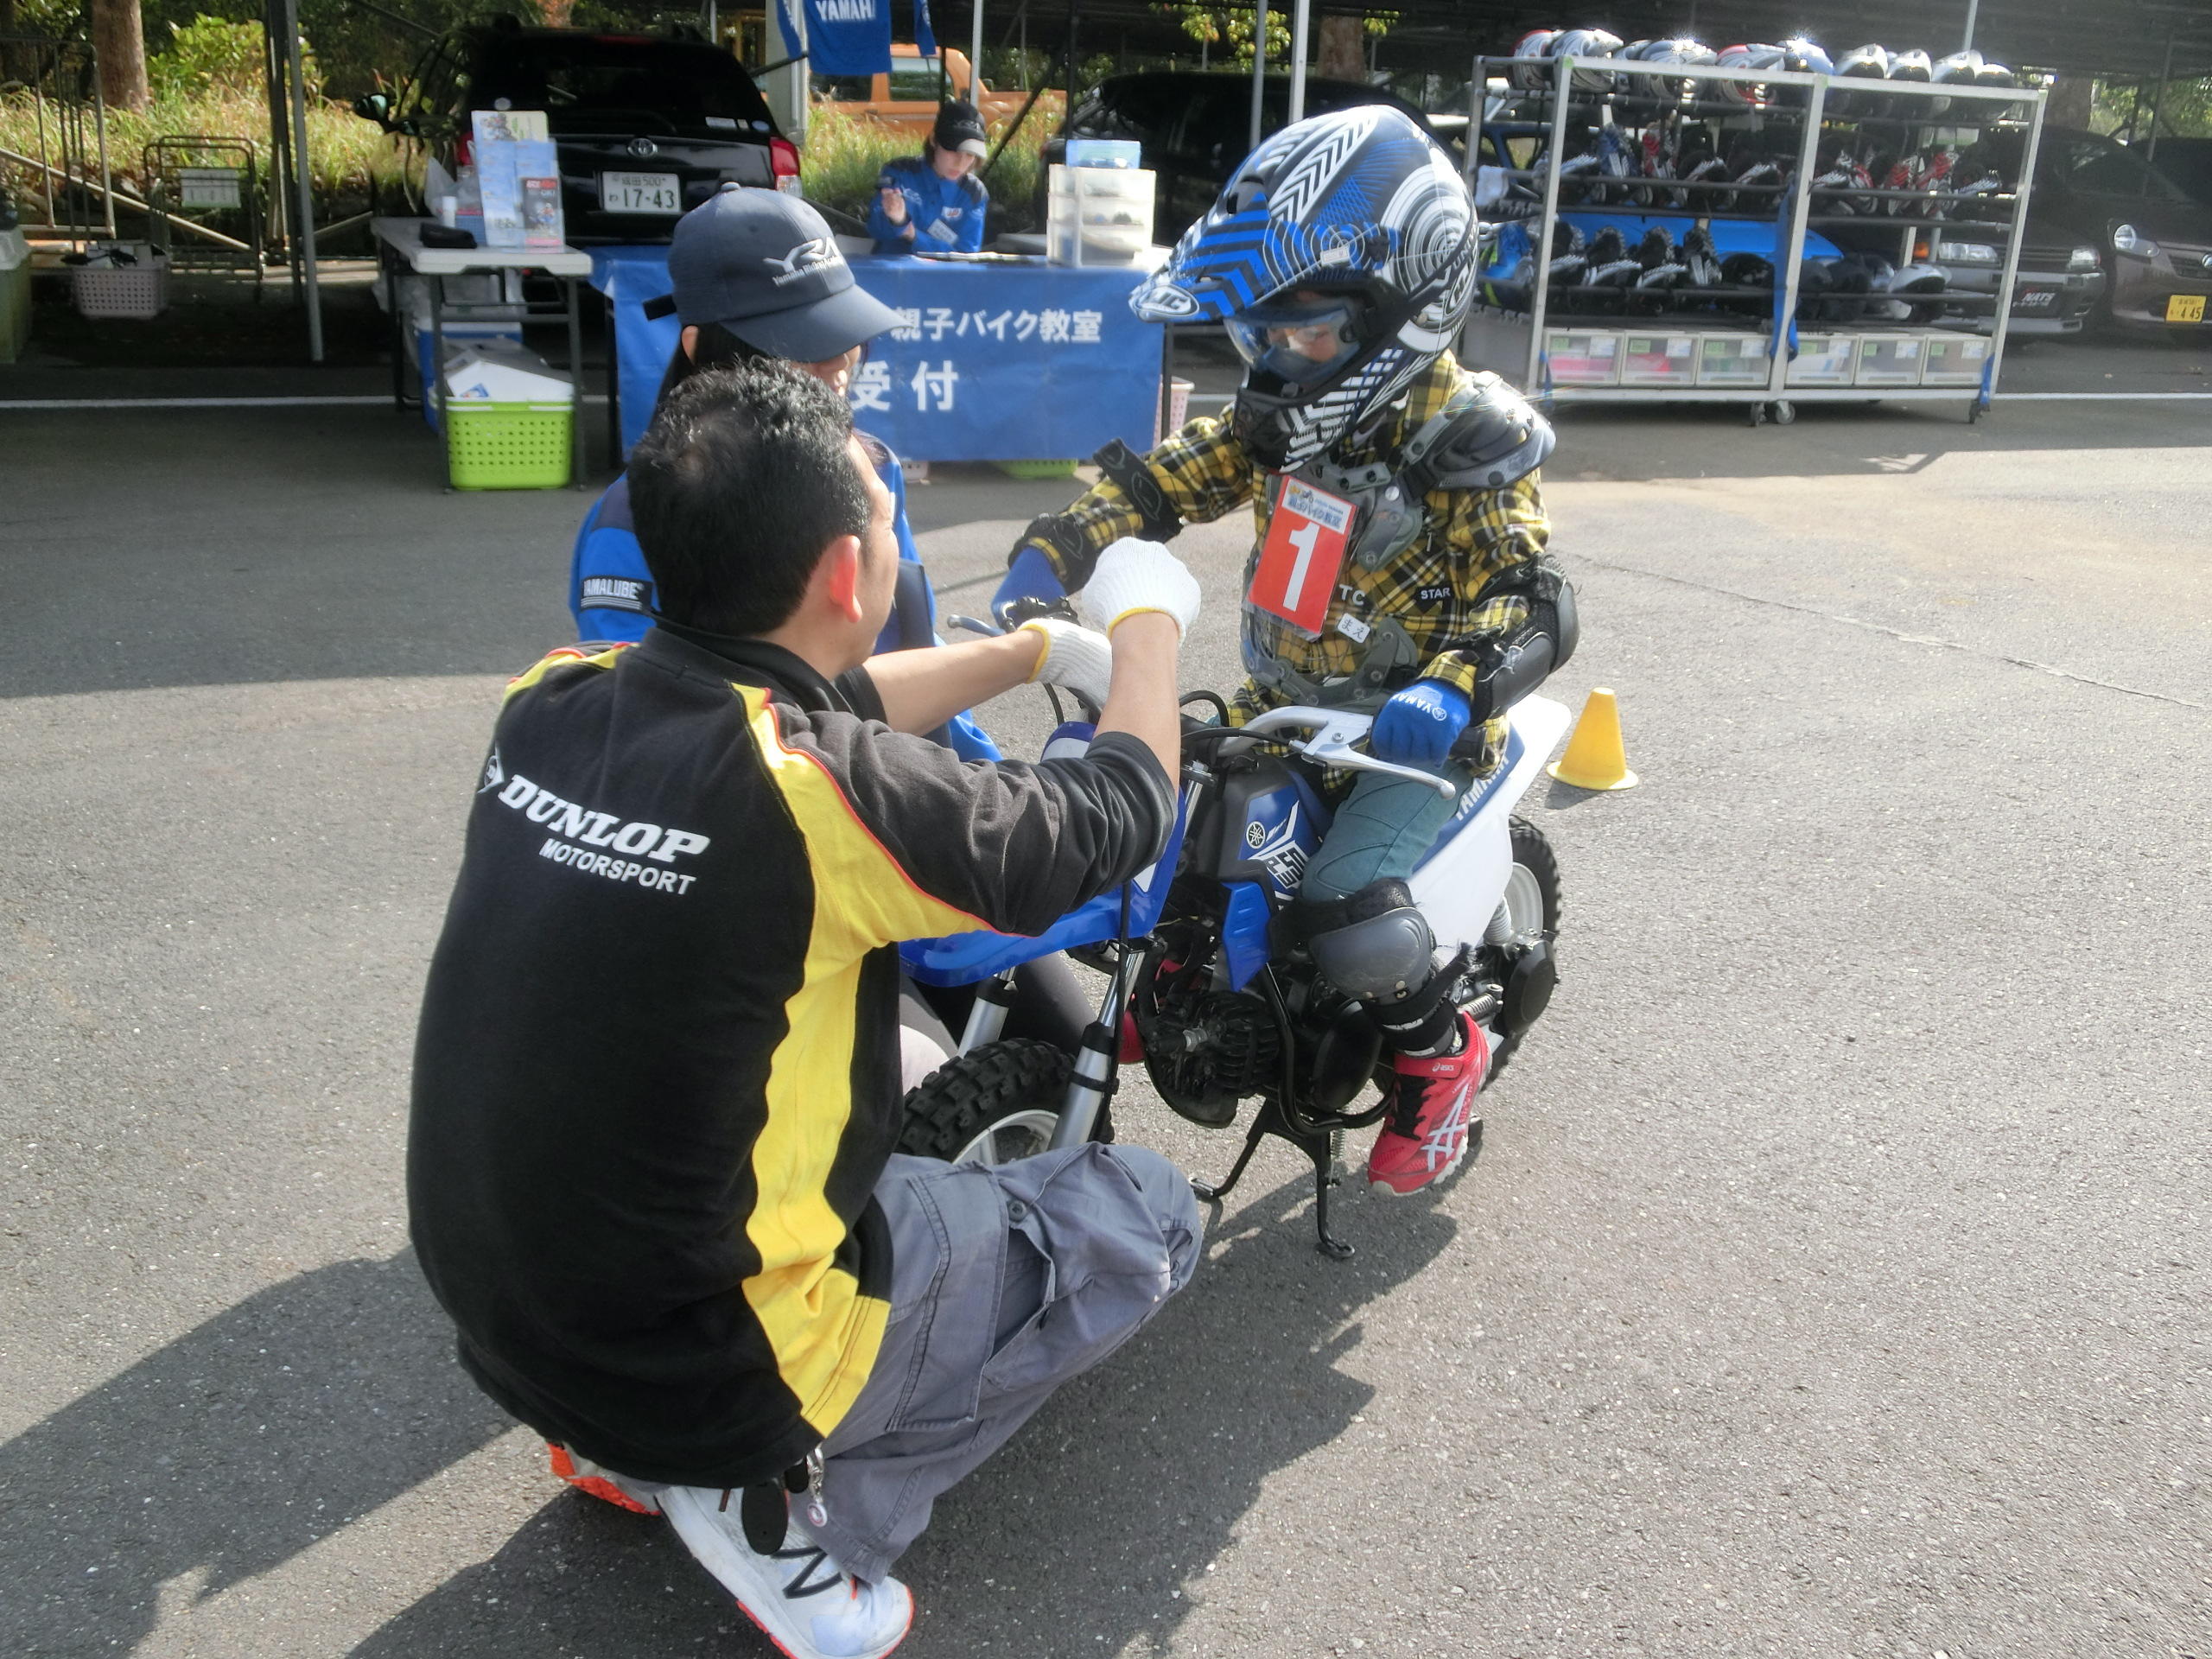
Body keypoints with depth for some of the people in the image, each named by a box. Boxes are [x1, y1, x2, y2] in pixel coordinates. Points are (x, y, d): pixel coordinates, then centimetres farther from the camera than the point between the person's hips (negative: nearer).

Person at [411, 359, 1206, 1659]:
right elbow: (1118, 819, -9)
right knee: (1144, 1211, 10)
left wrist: (1041, 648, 20)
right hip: (701, 1359, -6)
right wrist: (1147, 627, 9)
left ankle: (637, 1442, 21)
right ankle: (780, 1493, 3)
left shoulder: (554, 700, -7)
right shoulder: (821, 795, -27)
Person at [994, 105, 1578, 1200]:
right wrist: (1051, 556, -16)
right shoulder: (1284, 413, 3)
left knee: (1353, 919, -28)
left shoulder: (1465, 438, -17)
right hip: (1283, 710, 7)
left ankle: (1438, 1055, 6)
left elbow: (1530, 604, -26)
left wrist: (1450, 694, -46)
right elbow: (1163, 482, 1)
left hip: (1411, 734, -7)